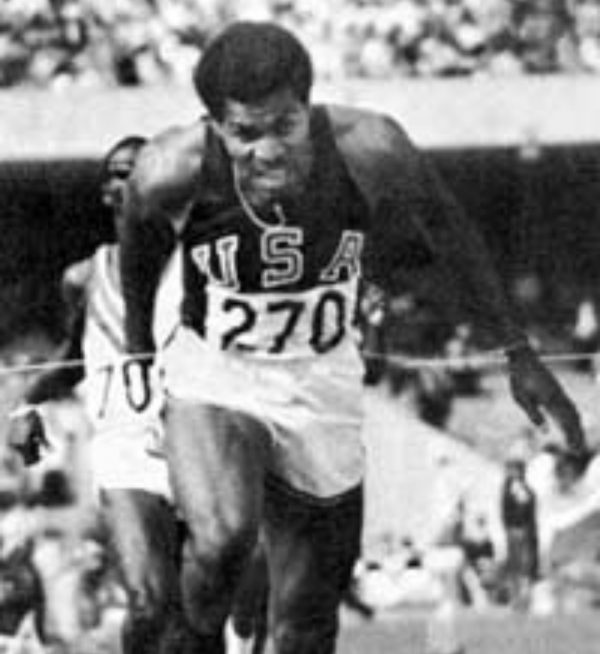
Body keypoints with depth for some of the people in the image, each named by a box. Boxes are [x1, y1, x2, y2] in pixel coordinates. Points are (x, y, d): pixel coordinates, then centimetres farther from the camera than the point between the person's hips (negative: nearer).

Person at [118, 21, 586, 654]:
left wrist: (516, 351, 3)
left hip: (321, 388, 2)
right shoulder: (176, 170, -25)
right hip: (211, 382, -2)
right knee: (223, 540, -31)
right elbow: (141, 239, 0)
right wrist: (138, 348, 16)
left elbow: (445, 225, -3)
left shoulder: (369, 150, -24)